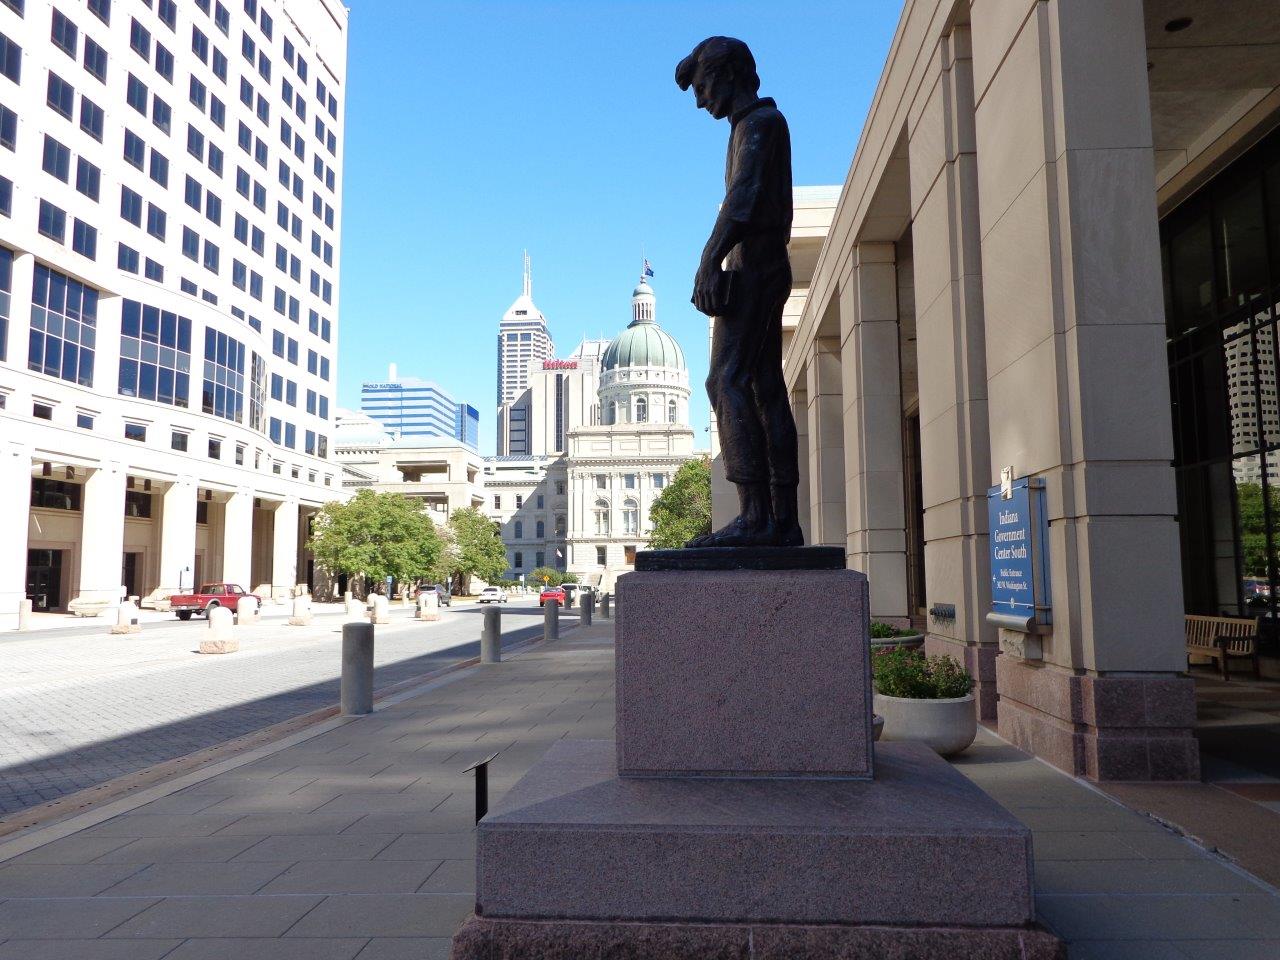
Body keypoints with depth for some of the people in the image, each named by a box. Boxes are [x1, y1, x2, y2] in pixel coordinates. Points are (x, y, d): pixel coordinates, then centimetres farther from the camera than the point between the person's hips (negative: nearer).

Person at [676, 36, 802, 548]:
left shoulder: (759, 121, -2)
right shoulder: (758, 125, 27)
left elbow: (744, 196, -18)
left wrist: (710, 260, -25)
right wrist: (719, 263, 18)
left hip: (751, 269, -10)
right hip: (765, 270, 10)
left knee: (727, 382, -18)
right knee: (766, 391, 3)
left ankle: (754, 514, -24)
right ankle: (783, 520, 2)